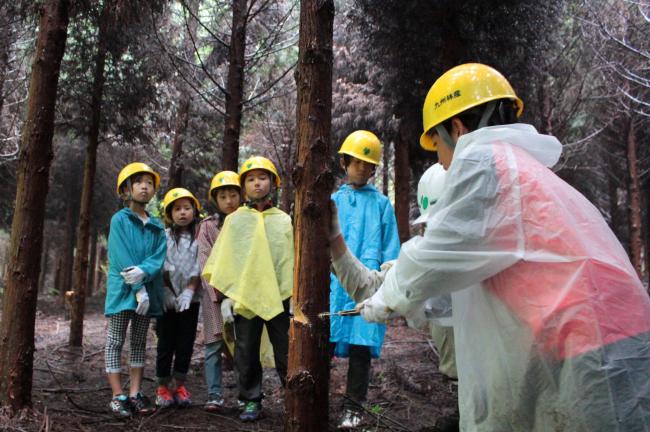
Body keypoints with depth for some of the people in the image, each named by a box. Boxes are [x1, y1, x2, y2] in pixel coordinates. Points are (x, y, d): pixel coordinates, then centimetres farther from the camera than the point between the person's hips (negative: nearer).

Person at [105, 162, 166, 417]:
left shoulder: (157, 226, 10)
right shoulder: (119, 219, -3)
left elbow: (159, 258, -1)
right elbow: (122, 259, -12)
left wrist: (143, 271, -22)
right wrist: (138, 289, -19)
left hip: (148, 289, 5)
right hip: (122, 289, -5)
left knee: (139, 342, 8)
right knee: (115, 341, 0)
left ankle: (135, 393, 14)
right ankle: (118, 396, 3)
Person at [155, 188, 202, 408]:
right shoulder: (164, 237, 2)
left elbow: (199, 268, -2)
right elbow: (161, 268, -2)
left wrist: (189, 292, -11)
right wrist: (167, 293, -9)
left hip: (190, 299, 1)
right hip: (168, 300, -1)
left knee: (186, 343, 5)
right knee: (166, 344, 4)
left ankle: (180, 386, 16)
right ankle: (163, 387, 13)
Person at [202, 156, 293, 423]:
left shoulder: (284, 220, 8)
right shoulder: (234, 220, 7)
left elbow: (293, 260, 7)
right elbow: (223, 261, 5)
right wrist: (225, 295, -1)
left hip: (279, 297, 0)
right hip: (244, 297, 0)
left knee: (286, 354, 4)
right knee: (247, 355, 7)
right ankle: (251, 402, 20)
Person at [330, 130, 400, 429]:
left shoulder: (381, 203, 10)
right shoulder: (333, 201, 12)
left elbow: (390, 249, 7)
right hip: (334, 283, 1)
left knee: (361, 346, 1)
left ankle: (353, 408, 14)